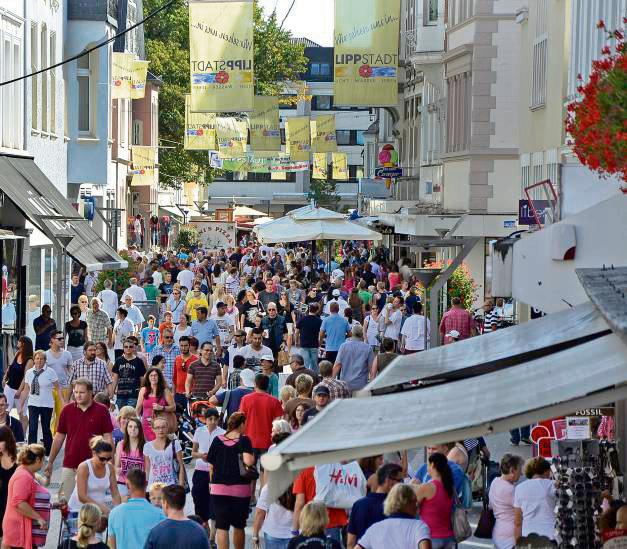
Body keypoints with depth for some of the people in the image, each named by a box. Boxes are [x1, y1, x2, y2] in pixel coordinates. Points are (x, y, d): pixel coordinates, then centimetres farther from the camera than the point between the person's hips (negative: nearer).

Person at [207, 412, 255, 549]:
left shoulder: (217, 440, 0)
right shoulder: (244, 440, -8)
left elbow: (211, 466, 4)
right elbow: (248, 461, -22)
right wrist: (253, 457, -1)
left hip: (219, 488, 1)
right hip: (241, 489, -1)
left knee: (221, 526, 1)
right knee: (239, 526, 16)